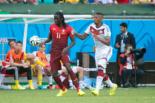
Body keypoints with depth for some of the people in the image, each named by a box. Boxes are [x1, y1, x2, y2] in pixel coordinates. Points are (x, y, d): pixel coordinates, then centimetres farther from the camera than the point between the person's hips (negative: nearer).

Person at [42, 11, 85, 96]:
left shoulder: (68, 28, -8)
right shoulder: (52, 27, 4)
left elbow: (73, 41, -7)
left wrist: (67, 48, -24)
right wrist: (44, 42, -3)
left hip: (63, 52, -4)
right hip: (54, 53, 4)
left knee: (68, 68, -25)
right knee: (54, 74, 2)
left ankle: (78, 89, -24)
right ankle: (63, 89, 27)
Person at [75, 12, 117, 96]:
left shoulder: (105, 28, -16)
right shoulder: (91, 27, -1)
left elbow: (108, 43, -20)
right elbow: (83, 37, 0)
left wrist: (98, 38, -32)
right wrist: (75, 34, -17)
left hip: (106, 50, -6)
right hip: (97, 51, 6)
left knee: (100, 68, -22)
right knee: (101, 72, 10)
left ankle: (97, 90, -31)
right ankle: (112, 86, 31)